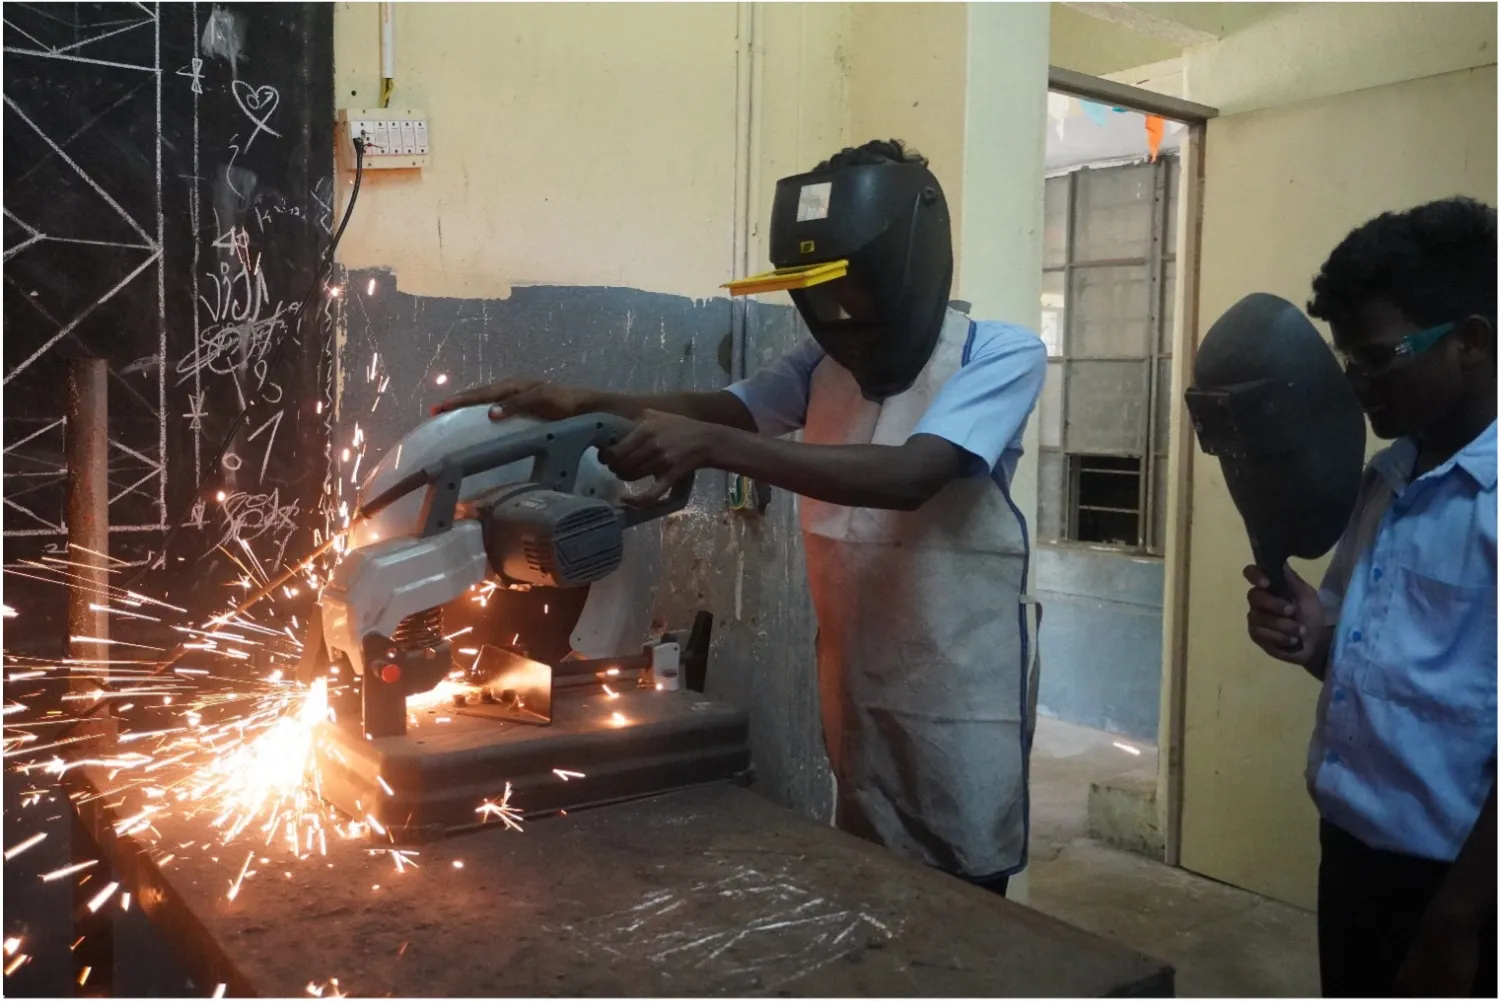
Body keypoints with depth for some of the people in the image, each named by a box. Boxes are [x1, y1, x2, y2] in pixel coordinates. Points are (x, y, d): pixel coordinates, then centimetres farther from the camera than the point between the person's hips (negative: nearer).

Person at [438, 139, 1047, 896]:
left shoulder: (1002, 356, -16)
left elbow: (907, 475, -30)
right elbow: (722, 407, 1)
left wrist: (712, 447, -37)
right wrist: (586, 402, -18)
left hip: (959, 706, -5)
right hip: (857, 692, 6)